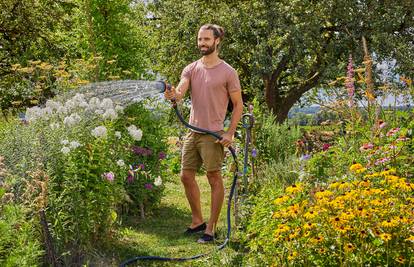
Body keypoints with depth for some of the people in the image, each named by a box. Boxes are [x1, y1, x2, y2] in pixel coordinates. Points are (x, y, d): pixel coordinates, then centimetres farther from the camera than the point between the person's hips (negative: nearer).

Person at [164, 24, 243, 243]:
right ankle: (197, 221, 26)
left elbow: (238, 104, -1)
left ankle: (211, 228, 8)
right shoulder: (191, 69, 8)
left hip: (213, 134, -6)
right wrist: (173, 95, -33)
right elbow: (180, 91, -8)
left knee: (214, 179, 0)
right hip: (192, 132, 6)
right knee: (186, 176, 10)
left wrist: (230, 133, -10)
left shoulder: (227, 72, -4)